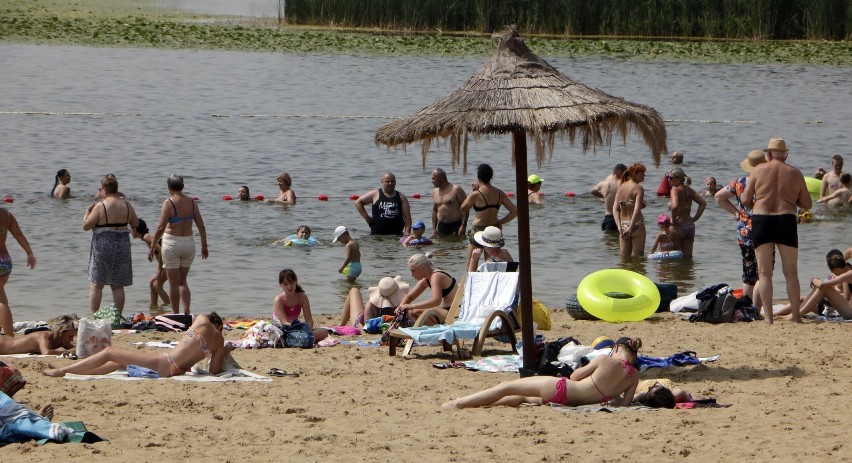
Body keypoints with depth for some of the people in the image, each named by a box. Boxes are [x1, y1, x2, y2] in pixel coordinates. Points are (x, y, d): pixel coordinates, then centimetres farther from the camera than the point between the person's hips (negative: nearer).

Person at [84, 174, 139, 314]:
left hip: (103, 246, -4)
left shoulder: (100, 206, -12)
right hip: (122, 245, 4)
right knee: (118, 286, 10)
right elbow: (135, 224, 15)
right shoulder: (126, 205, 3)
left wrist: (88, 211, 4)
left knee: (96, 284, 2)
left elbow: (86, 226, -10)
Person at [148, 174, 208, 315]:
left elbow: (161, 228, -16)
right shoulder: (192, 202, 0)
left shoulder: (169, 203, -13)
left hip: (172, 243, -4)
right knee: (183, 281, 17)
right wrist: (204, 246, 12)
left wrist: (152, 247, -9)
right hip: (189, 243, 4)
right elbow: (201, 226, 2)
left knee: (174, 283, 6)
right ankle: (187, 311, 3)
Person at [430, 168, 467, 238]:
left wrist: (463, 226, -16)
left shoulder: (456, 189, -8)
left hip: (456, 226, -6)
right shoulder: (435, 192, 12)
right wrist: (434, 229, 14)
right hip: (441, 226, 6)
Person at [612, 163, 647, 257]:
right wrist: (631, 228, -24)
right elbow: (637, 210, -22)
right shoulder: (638, 188, -11)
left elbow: (615, 208, -1)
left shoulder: (621, 187, 7)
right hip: (636, 225, -6)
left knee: (624, 257, 13)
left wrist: (619, 226, -8)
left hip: (623, 225, 6)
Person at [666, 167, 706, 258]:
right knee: (688, 256, 10)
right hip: (690, 226, 7)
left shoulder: (675, 189, -12)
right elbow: (703, 203, 10)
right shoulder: (689, 189, 9)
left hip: (679, 226, -7)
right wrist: (694, 219, 10)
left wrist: (673, 221, -16)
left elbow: (674, 206, -30)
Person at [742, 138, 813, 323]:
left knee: (765, 272, 4)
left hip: (761, 220, -1)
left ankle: (768, 316, -2)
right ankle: (795, 315, 8)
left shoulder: (758, 171, 2)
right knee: (791, 272, 10)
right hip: (786, 221, 1)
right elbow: (807, 204, 6)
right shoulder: (795, 173, 5)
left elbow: (745, 200, 0)